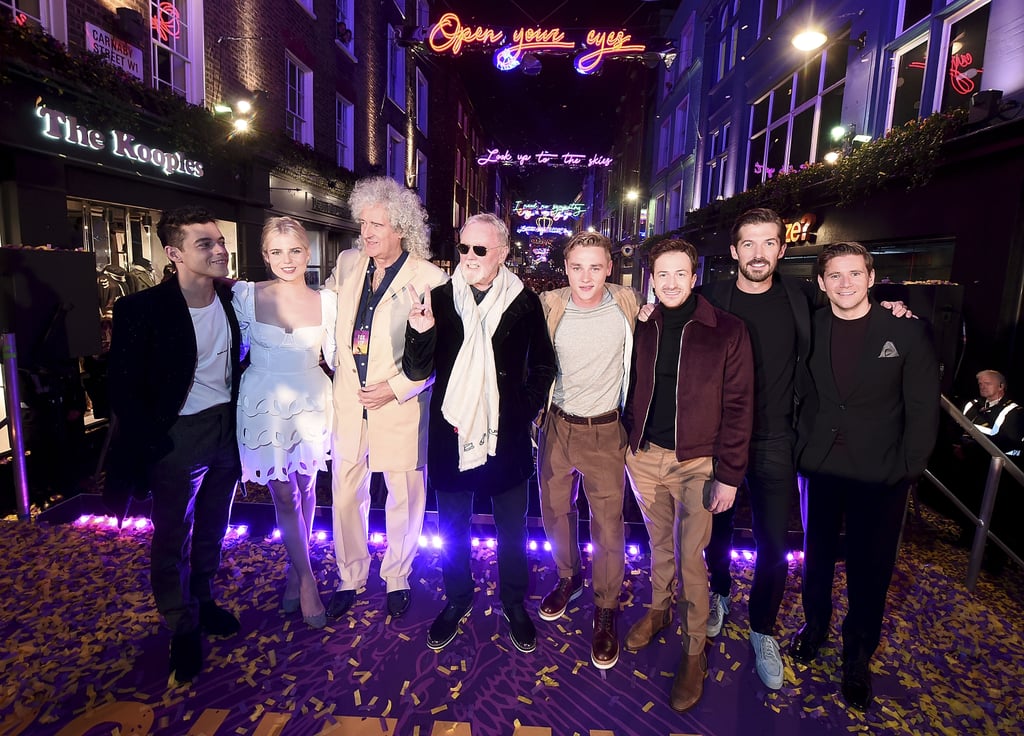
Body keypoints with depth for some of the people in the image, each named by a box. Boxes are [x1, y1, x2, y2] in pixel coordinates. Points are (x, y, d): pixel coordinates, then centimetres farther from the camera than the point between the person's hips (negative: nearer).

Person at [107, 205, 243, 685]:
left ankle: (204, 600, 43)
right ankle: (182, 628, 31)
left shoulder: (233, 299, -3)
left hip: (227, 430, 5)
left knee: (212, 527, 21)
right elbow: (124, 388, -10)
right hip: (178, 438, -4)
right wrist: (153, 445, -12)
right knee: (173, 537, 11)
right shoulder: (142, 309, -16)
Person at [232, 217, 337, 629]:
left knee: (305, 487, 13)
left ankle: (295, 571, 36)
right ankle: (307, 582, 20)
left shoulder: (327, 301, -3)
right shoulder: (247, 295, -5)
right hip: (264, 404, -1)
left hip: (310, 402, 1)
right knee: (284, 495, 3)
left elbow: (335, 356, 3)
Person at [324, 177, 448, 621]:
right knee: (346, 496, 13)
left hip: (401, 406, -4)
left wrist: (396, 388, -16)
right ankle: (350, 577, 36)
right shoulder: (348, 264, 5)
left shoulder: (430, 278, -11)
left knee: (404, 497, 12)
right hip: (349, 402, 4)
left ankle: (398, 577, 36)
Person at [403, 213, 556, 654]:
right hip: (451, 435, 1)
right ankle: (457, 600, 43)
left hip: (507, 437, -1)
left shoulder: (524, 303, -6)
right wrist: (422, 333, -23)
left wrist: (528, 410, -1)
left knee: (512, 529, 17)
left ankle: (514, 603, 41)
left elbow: (543, 365, 7)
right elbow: (417, 372, -5)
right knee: (452, 528, 18)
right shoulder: (438, 300, -5)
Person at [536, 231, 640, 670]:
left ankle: (606, 610, 26)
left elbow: (643, 352, 13)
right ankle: (568, 577, 43)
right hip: (557, 425, 2)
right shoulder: (549, 306, -8)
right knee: (555, 510, 17)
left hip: (606, 431, -1)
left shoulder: (627, 304, -7)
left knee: (608, 523, 5)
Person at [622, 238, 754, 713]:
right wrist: (628, 446, 6)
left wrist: (729, 475, -10)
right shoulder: (642, 329, 2)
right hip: (645, 457, 3)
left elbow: (737, 407, -8)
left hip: (696, 463, -3)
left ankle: (695, 650, 25)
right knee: (660, 543, 20)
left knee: (690, 557, 4)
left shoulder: (727, 331, -8)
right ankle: (659, 609, 44)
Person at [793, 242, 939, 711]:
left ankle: (858, 655, 31)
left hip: (879, 475, -1)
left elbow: (923, 411, -4)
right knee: (818, 552, 17)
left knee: (869, 566, 10)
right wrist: (802, 447, -2)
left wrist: (906, 471, -7)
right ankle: (815, 623, 41)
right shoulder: (810, 329, -2)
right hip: (820, 466, 2)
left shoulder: (907, 332, -6)